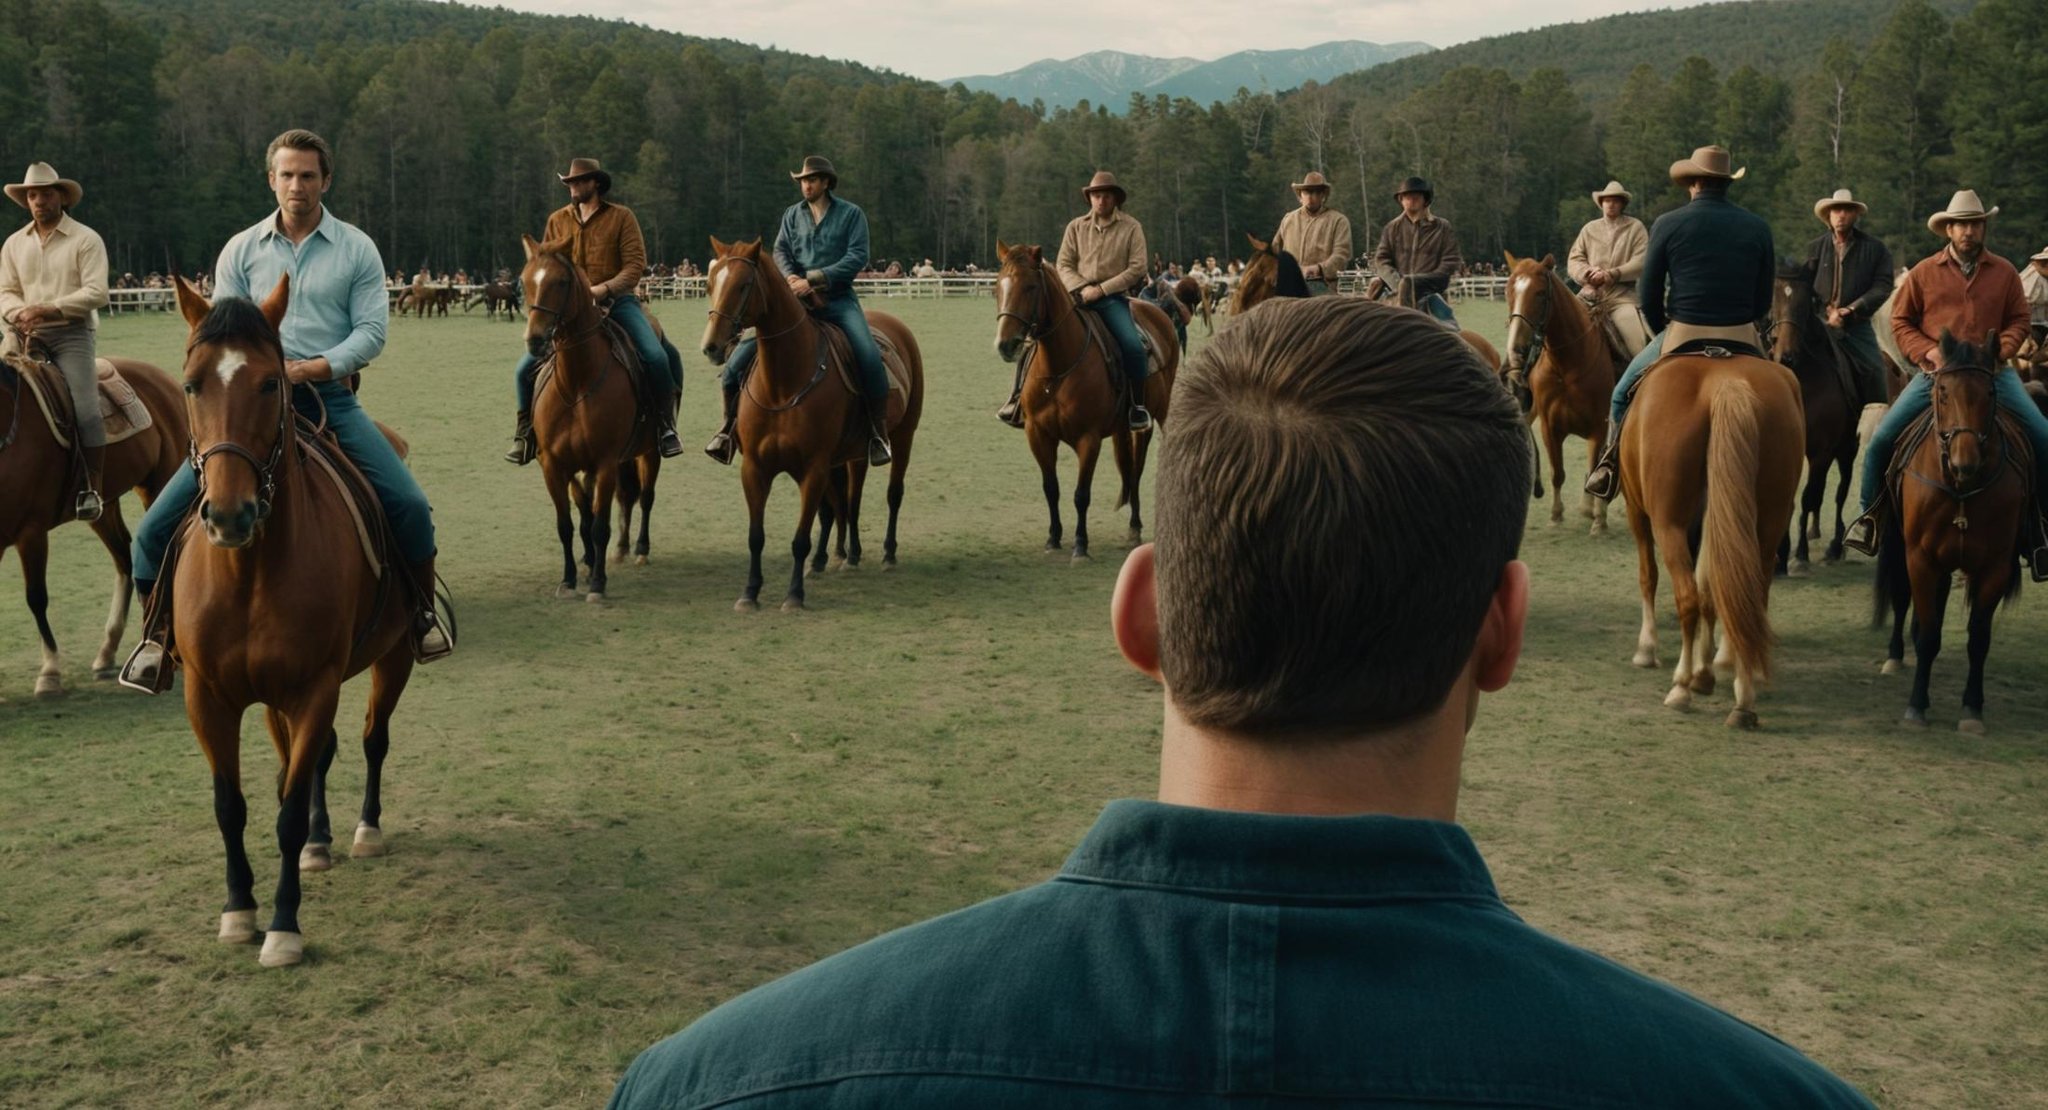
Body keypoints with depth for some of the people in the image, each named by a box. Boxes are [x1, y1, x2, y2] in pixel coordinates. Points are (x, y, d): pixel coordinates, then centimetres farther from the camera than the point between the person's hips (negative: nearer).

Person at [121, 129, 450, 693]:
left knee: (409, 507, -16)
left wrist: (316, 367, -16)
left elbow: (371, 330, -2)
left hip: (331, 399, -1)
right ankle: (159, 632, 12)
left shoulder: (357, 248, 4)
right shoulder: (241, 250, 8)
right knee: (162, 522, -8)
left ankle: (423, 614, 9)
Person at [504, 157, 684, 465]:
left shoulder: (621, 217, -1)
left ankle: (665, 426, -8)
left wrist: (604, 288, -20)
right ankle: (525, 433, 14)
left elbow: (635, 264, -8)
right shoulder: (557, 220, 10)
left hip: (616, 301, -3)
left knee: (656, 357, -26)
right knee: (525, 368, -6)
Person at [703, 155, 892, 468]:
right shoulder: (793, 214, 14)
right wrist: (792, 278, -18)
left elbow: (858, 257, -8)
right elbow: (781, 252, 6)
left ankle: (878, 432, -14)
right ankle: (729, 425, 8)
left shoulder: (852, 214, 2)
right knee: (740, 357, -8)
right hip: (796, 300, 3)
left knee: (869, 356, -28)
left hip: (838, 299, -3)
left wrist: (814, 280, -17)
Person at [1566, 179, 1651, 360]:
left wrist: (1611, 274, -16)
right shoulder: (1589, 229, 16)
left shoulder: (1635, 227, 6)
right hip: (1591, 293, 3)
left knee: (1640, 345, -18)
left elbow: (1641, 263, -4)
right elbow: (1574, 260, 10)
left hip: (1622, 296, -3)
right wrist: (1588, 272, -12)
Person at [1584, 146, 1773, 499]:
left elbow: (1648, 296, 0)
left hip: (1683, 336, -2)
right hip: (1741, 339, 2)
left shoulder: (1668, 224, -4)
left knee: (1623, 393, 20)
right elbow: (1763, 302, 6)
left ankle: (1609, 470, 18)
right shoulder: (1758, 227, 3)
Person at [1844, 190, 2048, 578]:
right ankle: (1870, 516, 7)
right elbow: (1900, 321, 6)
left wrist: (1998, 352, -10)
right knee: (1881, 438, -14)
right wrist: (1928, 351, -11)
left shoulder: (2004, 272, 7)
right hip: (1935, 372, -1)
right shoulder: (1924, 272, 4)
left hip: (1991, 372, 1)